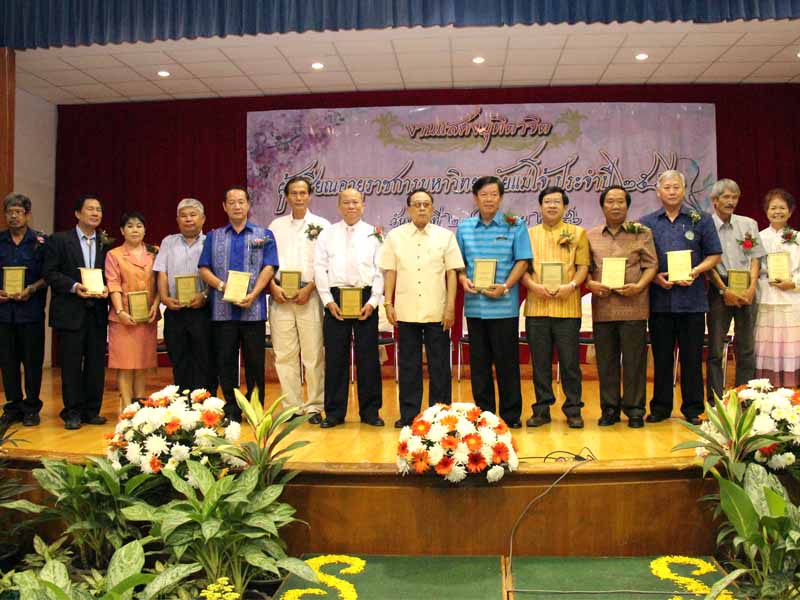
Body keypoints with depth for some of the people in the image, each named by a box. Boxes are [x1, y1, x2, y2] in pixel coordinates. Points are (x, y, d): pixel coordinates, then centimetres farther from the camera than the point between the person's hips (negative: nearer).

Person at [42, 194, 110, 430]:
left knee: (96, 363, 6)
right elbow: (50, 272, -4)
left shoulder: (107, 243, 10)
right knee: (71, 364, 2)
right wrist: (74, 286, -16)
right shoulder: (59, 240, 2)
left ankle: (92, 410, 16)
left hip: (97, 311, 3)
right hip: (70, 311, -3)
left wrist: (106, 289, -11)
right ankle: (73, 412, 12)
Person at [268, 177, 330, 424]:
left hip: (310, 295, -2)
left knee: (314, 354, -3)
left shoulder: (322, 225, 7)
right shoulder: (276, 226, 15)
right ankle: (292, 406, 11)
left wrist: (309, 288, -10)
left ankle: (314, 406, 5)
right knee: (284, 354, 2)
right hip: (280, 296, 3)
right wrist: (273, 287, -3)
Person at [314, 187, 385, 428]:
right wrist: (328, 301, -5)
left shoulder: (374, 234, 8)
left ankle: (370, 410, 14)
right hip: (336, 298, 0)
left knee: (368, 356, 3)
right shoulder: (327, 234, 9)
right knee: (335, 356, 3)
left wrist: (372, 302, -6)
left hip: (366, 299, 0)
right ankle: (334, 412, 12)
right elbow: (319, 268, 4)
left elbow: (380, 271, 3)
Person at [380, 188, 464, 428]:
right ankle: (408, 414, 16)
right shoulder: (395, 236, 7)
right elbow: (390, 273, 7)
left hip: (437, 312, -1)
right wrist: (388, 304, 1)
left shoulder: (445, 236, 4)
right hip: (406, 311, 1)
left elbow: (452, 273, 2)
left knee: (439, 364, 4)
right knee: (409, 364, 7)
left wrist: (451, 306, -4)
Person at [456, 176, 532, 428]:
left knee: (507, 361, 3)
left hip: (504, 305, -3)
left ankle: (511, 415, 14)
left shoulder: (514, 226, 2)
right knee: (479, 362, 9)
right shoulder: (464, 228, 10)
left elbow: (522, 261, -2)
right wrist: (463, 279, -7)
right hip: (474, 305, 3)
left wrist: (505, 287, -15)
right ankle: (483, 414, 20)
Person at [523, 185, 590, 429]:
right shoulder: (529, 234, 12)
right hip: (536, 307, 2)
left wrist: (571, 286, -14)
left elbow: (583, 266, 3)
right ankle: (542, 409, 17)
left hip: (567, 307, -1)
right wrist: (533, 285, -11)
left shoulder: (578, 233, 9)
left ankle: (573, 409, 14)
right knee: (540, 362, 7)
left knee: (570, 361, 3)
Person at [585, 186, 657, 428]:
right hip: (602, 307, 2)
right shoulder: (591, 236, 13)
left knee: (634, 360, 1)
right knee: (606, 361, 8)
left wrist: (639, 286, -13)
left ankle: (634, 409, 13)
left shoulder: (642, 233, 6)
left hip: (633, 306, -2)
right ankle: (609, 409, 18)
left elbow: (651, 265, 2)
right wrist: (591, 284, -8)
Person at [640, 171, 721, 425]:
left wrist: (696, 271, -11)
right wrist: (655, 276, -8)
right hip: (659, 299, 1)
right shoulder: (646, 223, 9)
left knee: (692, 356, 4)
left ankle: (693, 408, 15)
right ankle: (660, 407, 17)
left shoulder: (701, 220, 7)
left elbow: (714, 255, 6)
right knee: (661, 356, 7)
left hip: (692, 299, -1)